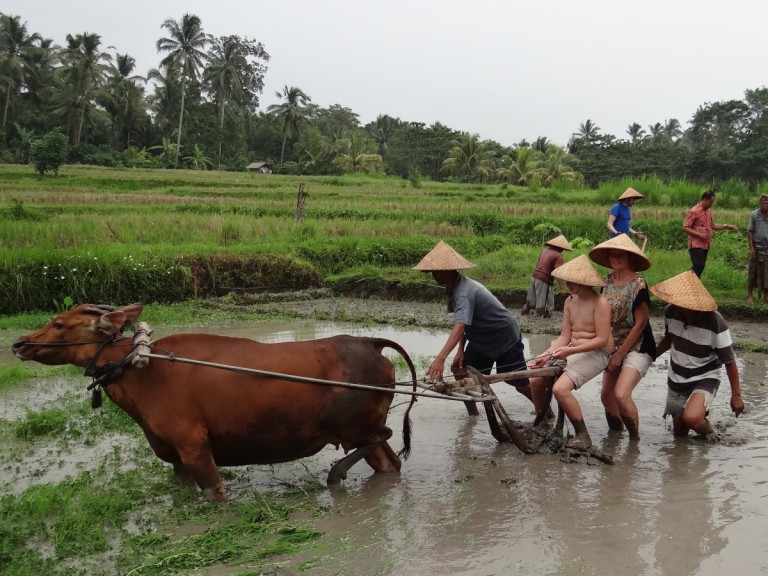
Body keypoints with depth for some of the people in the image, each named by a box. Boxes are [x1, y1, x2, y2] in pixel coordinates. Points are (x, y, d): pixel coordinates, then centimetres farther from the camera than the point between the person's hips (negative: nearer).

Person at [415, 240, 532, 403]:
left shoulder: (464, 292, -34)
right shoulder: (453, 288, -6)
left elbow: (459, 327, -49)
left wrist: (440, 359, -59)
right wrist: (461, 349, -10)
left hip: (505, 338, -9)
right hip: (481, 340, 9)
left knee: (522, 385, -4)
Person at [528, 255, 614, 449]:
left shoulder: (600, 303, -16)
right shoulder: (570, 301, 6)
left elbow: (602, 339, -20)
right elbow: (565, 335, 5)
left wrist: (570, 351, -26)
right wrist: (546, 356, -9)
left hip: (596, 353, -8)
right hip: (572, 351, 8)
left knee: (560, 388, -26)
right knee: (536, 380, -1)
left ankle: (583, 436, -11)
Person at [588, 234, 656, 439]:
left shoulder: (638, 285, -16)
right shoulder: (608, 281, 3)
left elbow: (640, 324, -15)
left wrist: (619, 355, -12)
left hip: (636, 347, -7)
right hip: (614, 346, 7)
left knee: (621, 395, -22)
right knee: (606, 395, 11)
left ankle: (635, 438, -1)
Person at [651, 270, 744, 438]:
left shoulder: (715, 323, -25)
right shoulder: (671, 312, -12)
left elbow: (729, 361, -15)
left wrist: (736, 395, -10)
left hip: (704, 379, -5)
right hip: (676, 379, 5)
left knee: (691, 418, -31)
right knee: (679, 433, 11)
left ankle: (708, 434, 3)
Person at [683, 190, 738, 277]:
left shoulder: (708, 212, 14)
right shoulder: (694, 211, -11)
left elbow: (712, 225, 23)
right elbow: (685, 228, -14)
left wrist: (726, 226, 12)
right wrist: (699, 234, -20)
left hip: (705, 245, 8)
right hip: (696, 245, -8)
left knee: (700, 267, 8)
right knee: (698, 267, -15)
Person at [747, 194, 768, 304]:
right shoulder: (754, 215, -4)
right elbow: (750, 232, -2)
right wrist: (751, 247, -7)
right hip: (757, 247, -1)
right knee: (754, 271, 5)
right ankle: (750, 295, 12)